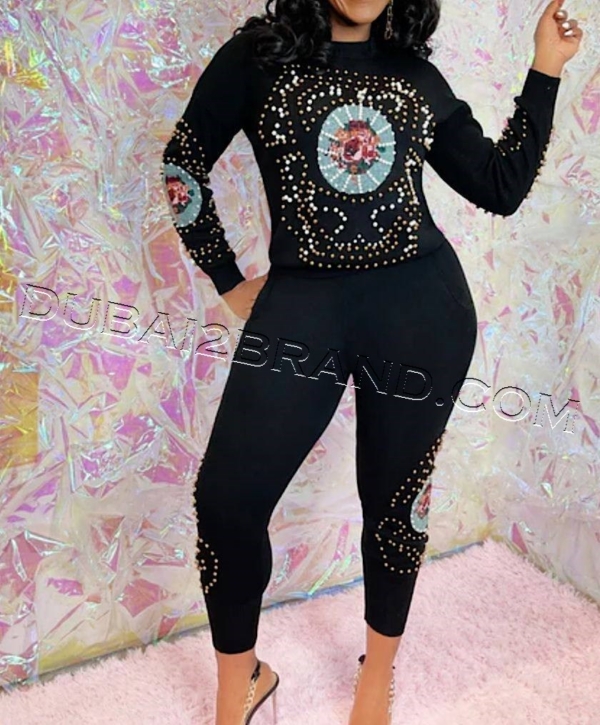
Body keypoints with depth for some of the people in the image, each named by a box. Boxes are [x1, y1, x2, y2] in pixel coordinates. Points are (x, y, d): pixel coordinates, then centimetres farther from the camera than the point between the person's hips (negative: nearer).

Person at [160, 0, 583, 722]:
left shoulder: (417, 74, 10)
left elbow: (502, 188, 10)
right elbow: (183, 161, 9)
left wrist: (545, 70, 7)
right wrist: (228, 282, 7)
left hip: (421, 309, 2)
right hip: (302, 302, -1)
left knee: (395, 496, 11)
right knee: (226, 498, -5)